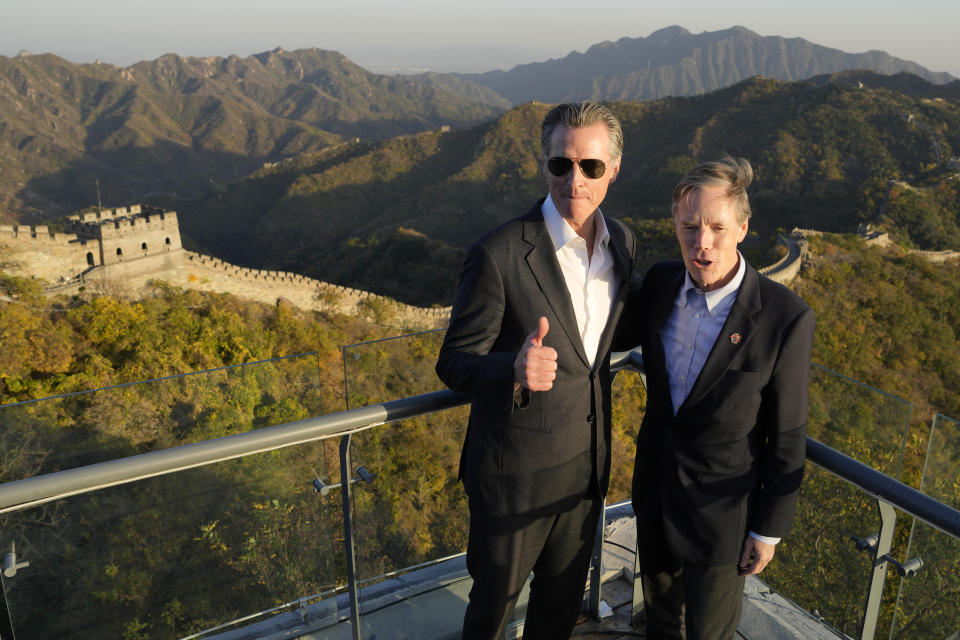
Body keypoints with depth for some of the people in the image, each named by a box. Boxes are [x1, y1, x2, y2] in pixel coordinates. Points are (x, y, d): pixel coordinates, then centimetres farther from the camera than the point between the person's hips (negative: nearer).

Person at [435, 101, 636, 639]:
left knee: (564, 595, 27)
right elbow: (454, 363, -20)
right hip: (515, 470, -5)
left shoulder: (621, 240, -3)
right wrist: (515, 371, -38)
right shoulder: (498, 255, -24)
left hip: (588, 464, 6)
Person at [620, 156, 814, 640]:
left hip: (722, 506, -4)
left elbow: (787, 435, -13)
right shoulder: (661, 281, -10)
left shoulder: (785, 317, -23)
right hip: (655, 486, 4)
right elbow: (619, 334, 12)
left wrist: (769, 529, -6)